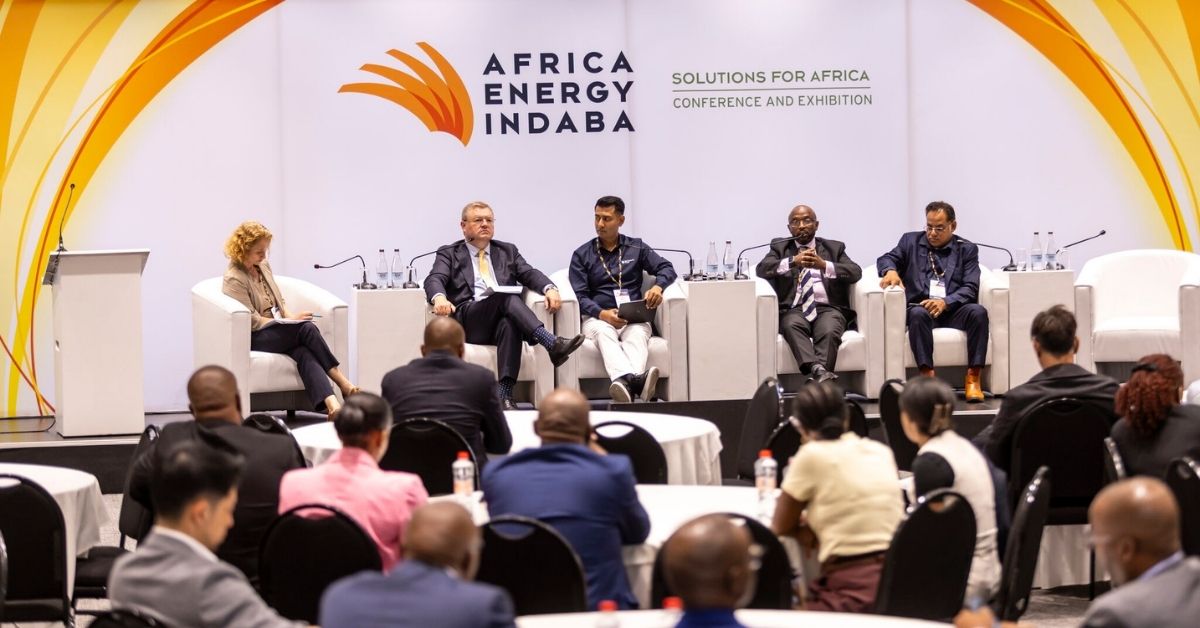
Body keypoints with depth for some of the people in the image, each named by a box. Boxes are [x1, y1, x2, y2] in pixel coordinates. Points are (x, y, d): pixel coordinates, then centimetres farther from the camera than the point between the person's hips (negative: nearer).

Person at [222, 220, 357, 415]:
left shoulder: (263, 266, 16)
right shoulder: (234, 279, -8)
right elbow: (252, 322, -13)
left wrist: (289, 316, 0)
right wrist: (290, 321, -11)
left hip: (278, 331, 6)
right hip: (254, 339, -6)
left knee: (303, 352, -31)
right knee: (307, 328, -31)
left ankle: (331, 404, -53)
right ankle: (342, 383, -30)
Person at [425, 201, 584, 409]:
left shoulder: (507, 251, 27)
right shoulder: (449, 254, 18)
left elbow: (529, 274, 11)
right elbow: (434, 280, -1)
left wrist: (549, 288, -12)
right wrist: (439, 297, -26)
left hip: (503, 317, 2)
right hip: (467, 320, -2)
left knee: (509, 323, -37)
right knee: (507, 296, -32)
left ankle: (504, 394, -49)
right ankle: (552, 344, -48)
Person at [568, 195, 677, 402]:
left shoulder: (637, 247, 18)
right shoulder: (582, 255, 14)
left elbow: (666, 268, 10)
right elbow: (579, 296, 3)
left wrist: (658, 286, -14)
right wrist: (602, 314, -17)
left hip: (634, 317, 1)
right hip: (598, 317, -1)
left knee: (637, 333, -36)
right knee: (603, 331, -38)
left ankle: (625, 382, -67)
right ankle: (634, 380, -68)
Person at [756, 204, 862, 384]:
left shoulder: (834, 248, 21)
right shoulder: (780, 247, 21)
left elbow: (856, 272, 3)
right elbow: (762, 268, 0)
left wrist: (824, 265, -14)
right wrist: (793, 261, -18)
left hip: (828, 308, 0)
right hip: (794, 309, 0)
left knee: (829, 331, -34)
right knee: (792, 325, -35)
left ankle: (819, 381, -48)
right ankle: (817, 370, -55)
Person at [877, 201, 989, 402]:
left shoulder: (967, 249, 13)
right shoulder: (911, 241, 19)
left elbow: (970, 289, 1)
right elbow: (886, 259, 9)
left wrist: (945, 302, -19)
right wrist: (890, 271, -17)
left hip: (953, 310, 0)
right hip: (921, 307, 0)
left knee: (978, 311, -31)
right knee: (918, 314, -36)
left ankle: (973, 378, -30)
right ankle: (927, 376, -39)